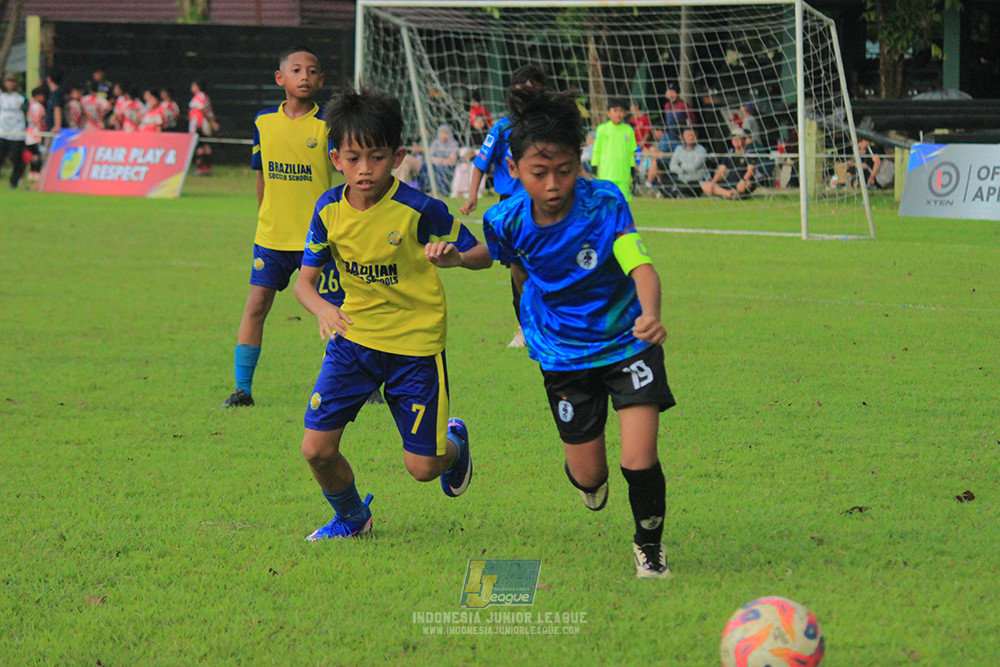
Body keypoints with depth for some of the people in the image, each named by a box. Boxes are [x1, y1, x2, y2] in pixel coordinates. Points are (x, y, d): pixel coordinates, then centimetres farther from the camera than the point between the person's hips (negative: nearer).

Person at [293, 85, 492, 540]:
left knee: (422, 466, -2)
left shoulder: (419, 210, -18)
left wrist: (455, 257, -32)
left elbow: (483, 255, -8)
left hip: (415, 344, -3)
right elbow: (305, 280, 1)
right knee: (317, 449, -7)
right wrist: (322, 309, -22)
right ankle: (351, 518, 25)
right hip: (353, 339, 3)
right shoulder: (329, 209, -7)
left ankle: (454, 442, 36)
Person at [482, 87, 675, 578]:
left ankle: (649, 545, 17)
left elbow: (641, 266, -36)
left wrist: (650, 314, -56)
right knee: (588, 474, 7)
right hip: (563, 351, 2)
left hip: (627, 341, -2)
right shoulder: (507, 221, -15)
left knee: (639, 460, -13)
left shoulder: (605, 203, -24)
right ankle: (588, 478, 48)